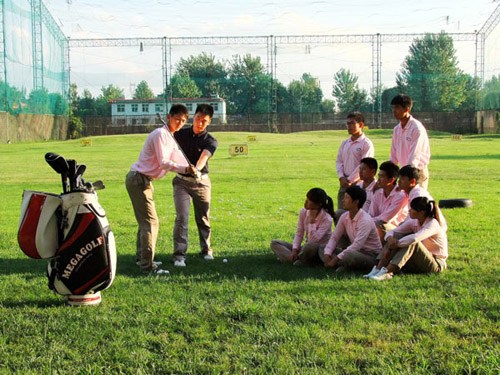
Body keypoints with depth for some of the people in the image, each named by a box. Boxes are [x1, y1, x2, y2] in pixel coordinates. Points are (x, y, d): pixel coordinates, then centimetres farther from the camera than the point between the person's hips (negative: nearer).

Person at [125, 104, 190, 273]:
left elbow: (177, 158, 16)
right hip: (138, 180, -10)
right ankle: (147, 265, -6)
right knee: (151, 221, -9)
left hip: (143, 180, 10)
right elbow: (164, 163, -23)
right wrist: (185, 169, -30)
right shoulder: (160, 134, -16)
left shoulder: (170, 137, 15)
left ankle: (141, 258, 30)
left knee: (145, 221, 18)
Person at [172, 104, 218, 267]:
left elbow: (204, 156, -29)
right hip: (181, 181, 0)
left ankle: (206, 249, 30)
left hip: (201, 182, 0)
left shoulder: (210, 141, -9)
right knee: (182, 217, -11)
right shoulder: (181, 134, -2)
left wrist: (197, 169, -49)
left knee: (203, 218, 10)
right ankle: (179, 254, -9)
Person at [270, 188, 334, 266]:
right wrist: (294, 250, -14)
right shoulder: (303, 212, 0)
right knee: (274, 243, -5)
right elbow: (299, 234, 0)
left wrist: (312, 220, -26)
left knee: (310, 246, -43)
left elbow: (313, 240, -26)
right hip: (306, 248, 6)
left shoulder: (326, 219, -18)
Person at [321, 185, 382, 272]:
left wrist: (335, 259, -33)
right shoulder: (344, 217, 0)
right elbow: (334, 238, 2)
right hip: (355, 251, 7)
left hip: (371, 255, -7)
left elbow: (356, 245, -31)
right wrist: (327, 255, -16)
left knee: (349, 255, -40)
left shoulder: (365, 220, -23)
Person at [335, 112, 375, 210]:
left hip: (358, 183, -6)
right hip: (345, 183, 6)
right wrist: (341, 177, -4)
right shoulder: (344, 143, 13)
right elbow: (339, 161, 13)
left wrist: (350, 180, -12)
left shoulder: (366, 144, -7)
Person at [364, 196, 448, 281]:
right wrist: (390, 238, -28)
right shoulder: (413, 222, 0)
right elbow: (392, 232, -6)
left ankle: (387, 272, -42)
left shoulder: (433, 224, -20)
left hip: (436, 263, -7)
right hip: (419, 261, 7)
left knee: (411, 242, -32)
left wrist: (396, 243, -30)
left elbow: (415, 238, -38)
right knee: (396, 236, -11)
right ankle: (378, 268, -27)